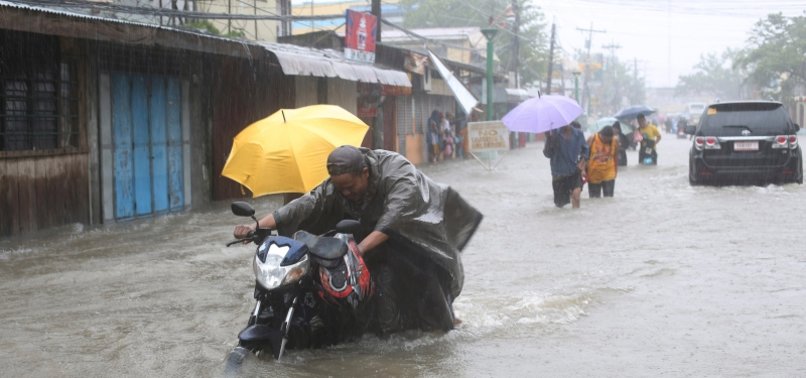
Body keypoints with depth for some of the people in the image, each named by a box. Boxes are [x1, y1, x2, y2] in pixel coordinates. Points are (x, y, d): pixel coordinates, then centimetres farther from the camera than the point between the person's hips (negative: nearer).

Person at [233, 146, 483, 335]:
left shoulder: (398, 176, -37)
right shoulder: (337, 186, -21)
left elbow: (390, 221, -48)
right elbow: (305, 206, -28)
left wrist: (359, 249, -61)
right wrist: (257, 227, -39)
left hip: (414, 229, -4)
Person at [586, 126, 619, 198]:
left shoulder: (615, 141, -5)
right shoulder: (592, 139, -10)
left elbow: (616, 157, 6)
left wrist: (616, 171, 10)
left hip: (609, 175, 1)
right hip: (593, 175, -1)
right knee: (594, 199, 5)